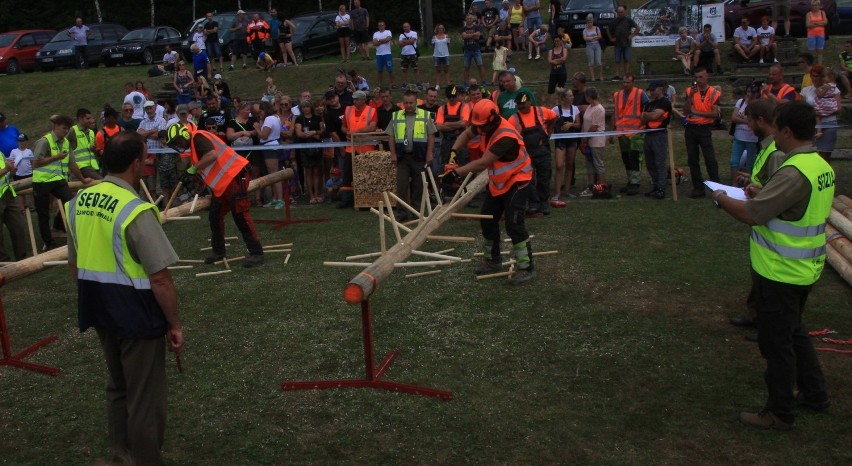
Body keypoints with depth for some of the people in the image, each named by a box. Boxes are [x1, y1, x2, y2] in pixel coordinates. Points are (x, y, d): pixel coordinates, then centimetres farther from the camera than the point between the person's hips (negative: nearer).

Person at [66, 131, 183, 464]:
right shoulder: (135, 210, -23)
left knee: (118, 386, 26)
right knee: (145, 399, 7)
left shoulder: (78, 202, 0)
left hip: (100, 310, 8)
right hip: (136, 313, -8)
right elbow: (159, 278, -22)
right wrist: (174, 324, -11)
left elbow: (74, 265, 10)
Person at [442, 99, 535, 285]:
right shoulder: (487, 125, -8)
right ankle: (493, 261, 26)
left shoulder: (505, 136, -33)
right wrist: (453, 151, -6)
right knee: (487, 220, 10)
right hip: (497, 182, 9)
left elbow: (483, 163, -35)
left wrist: (456, 173, -34)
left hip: (517, 181, -9)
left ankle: (526, 268, -8)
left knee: (513, 223, -17)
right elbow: (466, 133, 11)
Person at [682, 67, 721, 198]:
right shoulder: (690, 91, 4)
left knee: (710, 159, -6)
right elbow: (685, 112, -4)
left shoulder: (714, 92, -3)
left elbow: (715, 113, -12)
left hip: (705, 128, -3)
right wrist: (690, 96, -14)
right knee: (692, 160, 6)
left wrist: (697, 112, -18)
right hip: (690, 128, 4)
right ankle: (698, 188, 13)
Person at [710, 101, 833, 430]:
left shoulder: (794, 173, -26)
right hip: (803, 270, 10)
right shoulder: (821, 166, 4)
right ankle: (814, 394, 39)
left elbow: (750, 215, -26)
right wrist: (761, 193, 11)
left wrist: (721, 198, -9)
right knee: (794, 332, 26)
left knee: (777, 343, 5)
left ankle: (779, 413, 18)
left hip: (781, 274, -9)